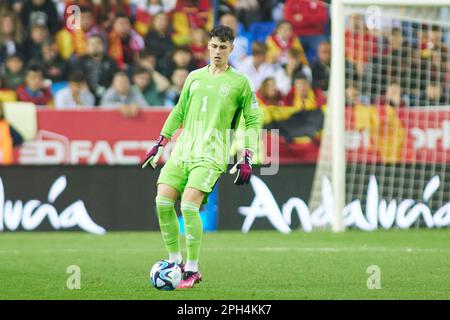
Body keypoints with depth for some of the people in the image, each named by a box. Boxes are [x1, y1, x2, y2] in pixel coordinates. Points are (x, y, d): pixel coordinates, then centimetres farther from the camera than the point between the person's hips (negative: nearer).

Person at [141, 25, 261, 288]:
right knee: (163, 202, -9)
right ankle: (176, 263, 5)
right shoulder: (195, 77, 16)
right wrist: (160, 143, 22)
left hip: (211, 155, -5)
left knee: (189, 205, -20)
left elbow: (253, 121, 5)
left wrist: (247, 159, -4)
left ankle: (192, 271, -9)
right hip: (182, 151, 5)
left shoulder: (240, 83, 3)